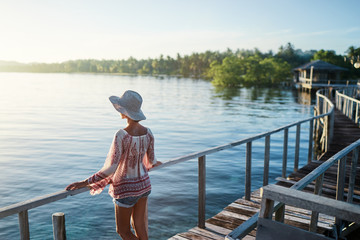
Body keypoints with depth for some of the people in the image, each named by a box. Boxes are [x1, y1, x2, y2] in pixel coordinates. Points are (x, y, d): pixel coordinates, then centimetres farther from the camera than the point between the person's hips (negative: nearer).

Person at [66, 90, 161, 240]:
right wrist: (155, 163, 31)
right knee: (139, 226, 21)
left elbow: (111, 168, -27)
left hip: (126, 189, -6)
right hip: (143, 184, 6)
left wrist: (85, 182, -21)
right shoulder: (148, 133, -7)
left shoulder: (121, 135, -26)